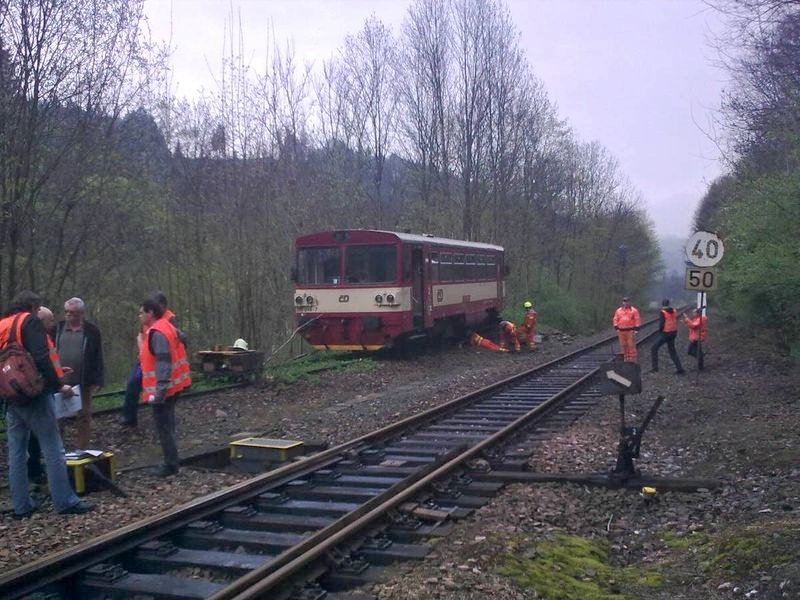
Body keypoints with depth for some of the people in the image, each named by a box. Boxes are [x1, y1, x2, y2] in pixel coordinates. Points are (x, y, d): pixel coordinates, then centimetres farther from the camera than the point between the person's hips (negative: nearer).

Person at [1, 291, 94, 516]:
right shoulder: (30, 321, -6)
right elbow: (41, 359, -17)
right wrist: (59, 385, -12)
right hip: (34, 395, -7)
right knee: (52, 448, -4)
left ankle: (21, 505, 13)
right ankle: (65, 501, -3)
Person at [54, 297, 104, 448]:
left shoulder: (91, 330, -1)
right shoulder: (58, 328, 4)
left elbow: (98, 357, -1)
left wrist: (97, 381, -6)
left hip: (83, 383, -1)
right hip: (60, 382, 2)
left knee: (84, 416, 6)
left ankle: (83, 449, 15)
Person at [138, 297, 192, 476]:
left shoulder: (157, 333, -19)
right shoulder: (166, 327, 12)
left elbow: (163, 363, -25)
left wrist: (159, 390, -27)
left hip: (162, 388, -10)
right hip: (173, 385, 10)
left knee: (163, 425, -4)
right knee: (167, 424, 18)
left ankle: (170, 464, 1)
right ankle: (172, 460, 25)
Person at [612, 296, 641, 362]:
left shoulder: (634, 310, 1)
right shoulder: (618, 311, 12)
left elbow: (637, 320, -1)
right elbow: (615, 320, 13)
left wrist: (636, 329, -8)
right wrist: (616, 328, 3)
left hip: (630, 331, -4)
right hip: (621, 331, 4)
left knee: (631, 345, -6)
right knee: (623, 345, 7)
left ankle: (632, 359, -1)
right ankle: (625, 358, 17)